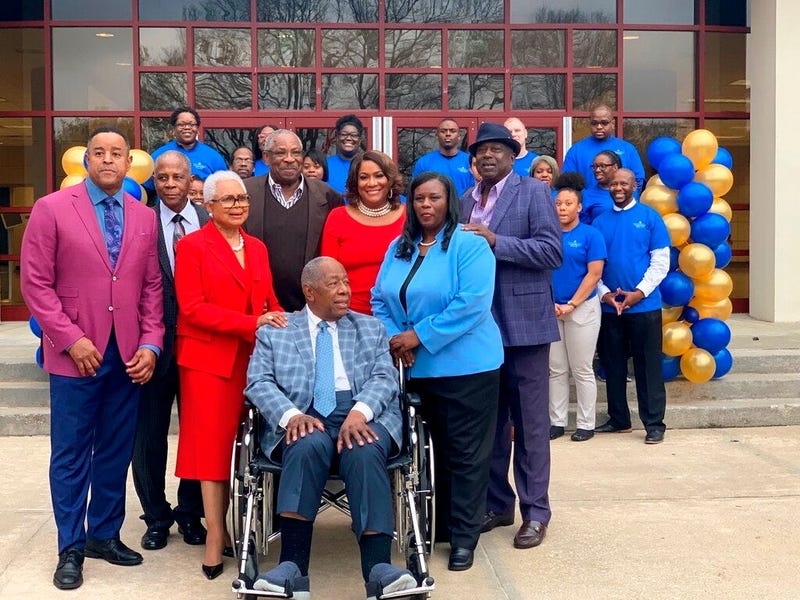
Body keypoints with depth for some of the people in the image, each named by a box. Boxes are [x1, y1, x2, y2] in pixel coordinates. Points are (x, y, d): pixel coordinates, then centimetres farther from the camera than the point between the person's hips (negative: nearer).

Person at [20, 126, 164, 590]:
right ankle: (71, 548, 17)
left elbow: (152, 287, 10)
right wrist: (71, 340, -13)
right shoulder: (52, 209, -3)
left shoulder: (144, 217, 9)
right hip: (77, 355, -3)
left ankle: (105, 535, 26)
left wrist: (151, 344, -1)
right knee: (71, 456, 5)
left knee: (117, 452, 11)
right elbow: (35, 283, -6)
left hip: (129, 358, 4)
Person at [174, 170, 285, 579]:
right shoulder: (192, 246, -3)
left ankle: (221, 527, 15)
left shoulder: (257, 248, 15)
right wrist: (251, 323, -18)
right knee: (212, 442, -1)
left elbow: (268, 301, 17)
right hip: (208, 357, -5)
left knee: (235, 442, 6)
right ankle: (216, 535, 6)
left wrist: (280, 321, -7)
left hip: (250, 357, 5)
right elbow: (192, 308, -11)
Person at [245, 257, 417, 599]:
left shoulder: (371, 328, 20)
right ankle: (293, 569, -38)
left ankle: (379, 570, -39)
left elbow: (384, 378, 5)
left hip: (364, 416, 1)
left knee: (365, 452, -34)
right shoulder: (274, 333, 16)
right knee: (307, 447, -36)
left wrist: (359, 412, -17)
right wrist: (292, 415, -18)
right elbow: (259, 383, 3)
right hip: (304, 419, -1)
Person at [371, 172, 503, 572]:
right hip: (415, 369, 6)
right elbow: (380, 299, 13)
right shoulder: (398, 248, 12)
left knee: (465, 454, 2)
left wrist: (419, 336, -17)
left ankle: (463, 537, 12)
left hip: (465, 368, -5)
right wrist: (392, 338, -6)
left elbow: (472, 303, -18)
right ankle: (437, 525, 27)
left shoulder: (469, 245, -8)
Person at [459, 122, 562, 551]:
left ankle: (534, 511, 11)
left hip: (522, 322, -6)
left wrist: (494, 241, -19)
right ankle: (496, 503, 25)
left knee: (529, 421, 1)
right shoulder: (467, 200, 14)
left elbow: (551, 251, -13)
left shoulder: (534, 192, -3)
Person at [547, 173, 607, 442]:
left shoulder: (590, 235, -4)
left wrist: (571, 305, -12)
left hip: (582, 309, -3)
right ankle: (557, 422, 17)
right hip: (551, 309, 4)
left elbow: (594, 274, -8)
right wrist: (550, 303, -5)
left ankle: (586, 424, 12)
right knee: (556, 369, 8)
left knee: (582, 370, 3)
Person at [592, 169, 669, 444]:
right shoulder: (600, 221, 8)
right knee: (613, 365, 10)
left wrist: (639, 292, -12)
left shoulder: (650, 217, 0)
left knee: (648, 366, -1)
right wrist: (605, 293, -6)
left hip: (644, 305, -3)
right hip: (609, 306, 4)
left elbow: (661, 261, -3)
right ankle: (618, 419, 22)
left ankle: (654, 424, 5)